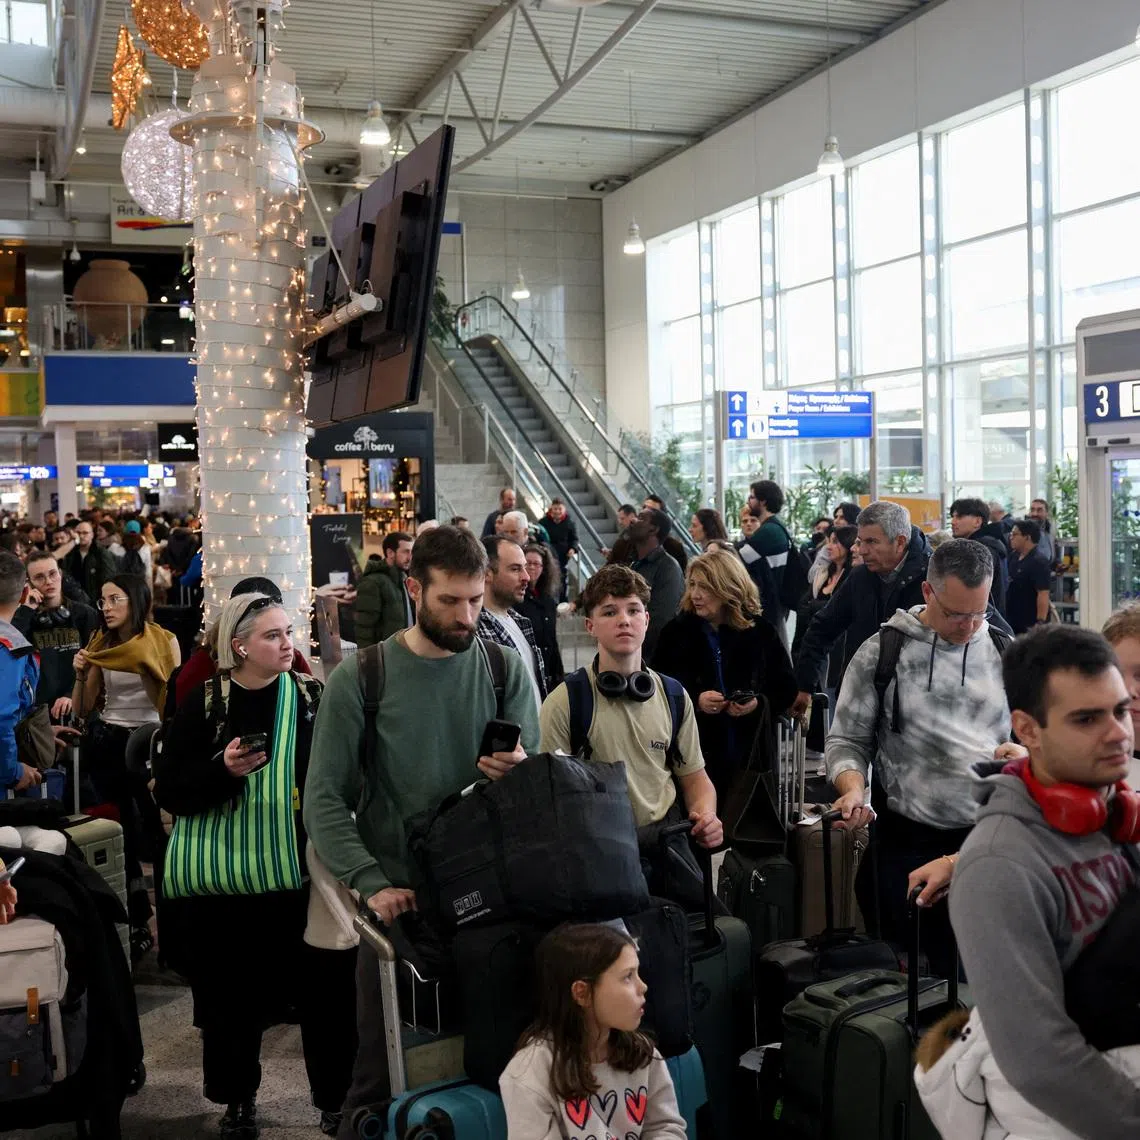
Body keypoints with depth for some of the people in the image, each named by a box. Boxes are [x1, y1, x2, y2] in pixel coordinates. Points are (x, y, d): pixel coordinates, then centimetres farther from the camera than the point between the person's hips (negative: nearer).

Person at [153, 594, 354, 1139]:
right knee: (234, 993, 10)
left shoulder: (312, 694, -1)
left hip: (301, 874, 1)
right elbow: (168, 790, -5)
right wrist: (223, 770, -19)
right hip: (222, 878, 0)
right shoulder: (204, 702, -3)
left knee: (325, 988, 3)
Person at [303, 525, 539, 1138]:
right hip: (401, 899, -1)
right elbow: (324, 799, -7)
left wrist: (519, 770, -21)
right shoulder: (359, 680, -5)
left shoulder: (504, 670, 2)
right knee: (383, 1071, 7)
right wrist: (372, 884, -18)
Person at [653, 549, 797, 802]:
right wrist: (695, 701, -14)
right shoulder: (677, 631, 4)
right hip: (695, 752, 0)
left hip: (750, 753, 1)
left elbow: (786, 688, 6)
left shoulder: (760, 632, 4)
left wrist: (759, 703, -13)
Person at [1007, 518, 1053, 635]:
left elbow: (1043, 594, -21)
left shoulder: (1038, 562, -17)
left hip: (1030, 625, -9)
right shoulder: (1014, 557, 9)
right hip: (1013, 621, 9)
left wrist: (1041, 623, -25)